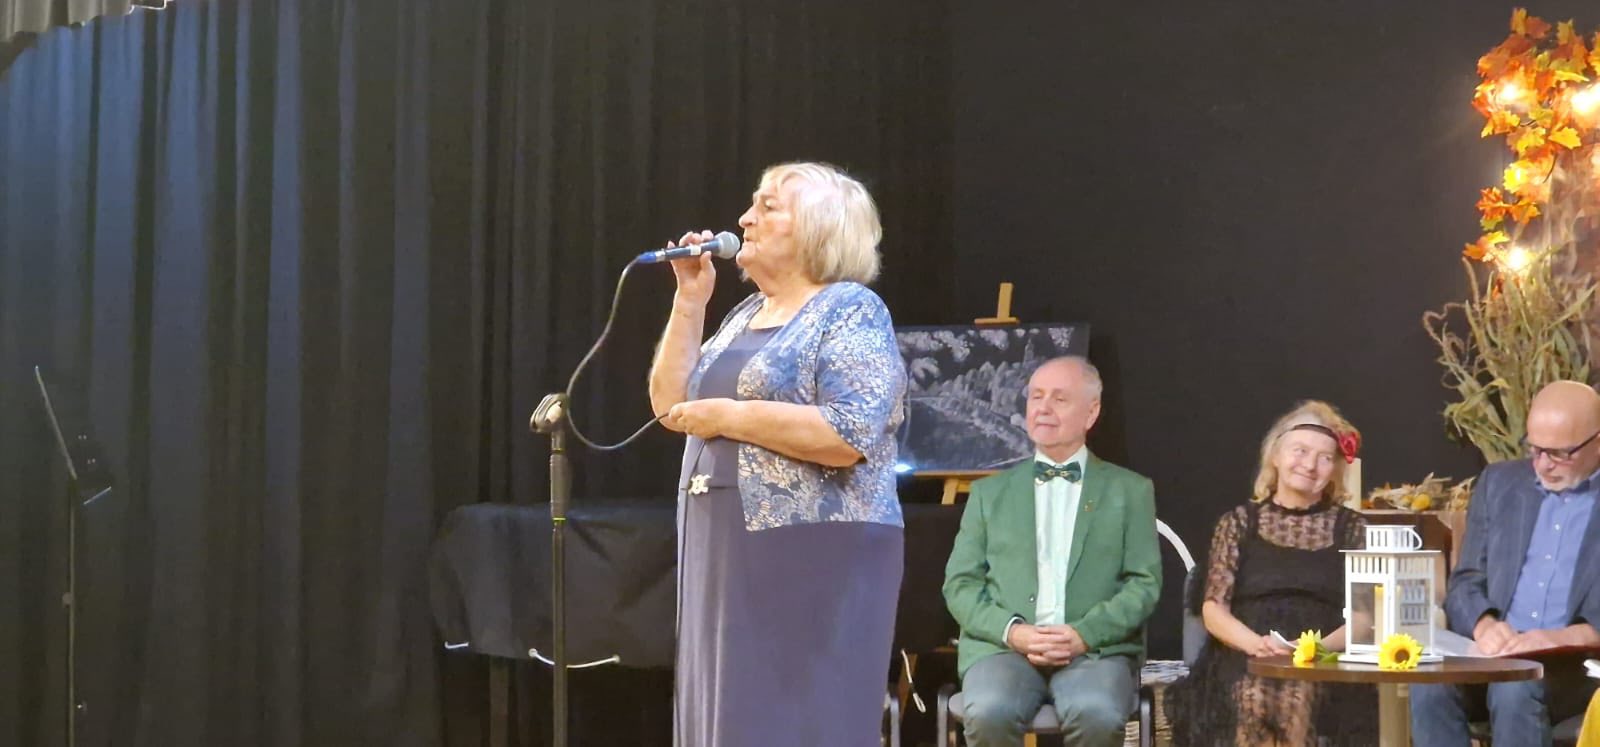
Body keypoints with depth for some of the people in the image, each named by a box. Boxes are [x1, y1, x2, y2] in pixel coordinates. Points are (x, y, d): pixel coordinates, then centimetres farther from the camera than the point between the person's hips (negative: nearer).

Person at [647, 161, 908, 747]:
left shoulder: (851, 311, -8)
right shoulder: (746, 314, 17)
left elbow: (848, 437, -20)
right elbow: (670, 404, 13)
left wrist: (728, 416, -16)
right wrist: (690, 301, 7)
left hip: (814, 557, -8)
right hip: (733, 556, 8)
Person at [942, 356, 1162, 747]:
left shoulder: (1130, 491, 15)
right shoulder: (990, 492, 19)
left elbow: (1144, 584, 6)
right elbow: (960, 584, 11)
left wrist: (1085, 635, -12)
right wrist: (1012, 631, -9)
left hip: (1097, 648, -1)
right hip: (1005, 646, 1)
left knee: (1097, 715, -35)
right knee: (989, 713, -33)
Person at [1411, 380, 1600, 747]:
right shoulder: (1500, 483, 15)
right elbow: (1466, 582, 12)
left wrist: (1565, 638, -21)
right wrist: (1483, 625, -11)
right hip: (1498, 655, 3)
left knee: (1515, 689, -35)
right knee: (1430, 685, -28)